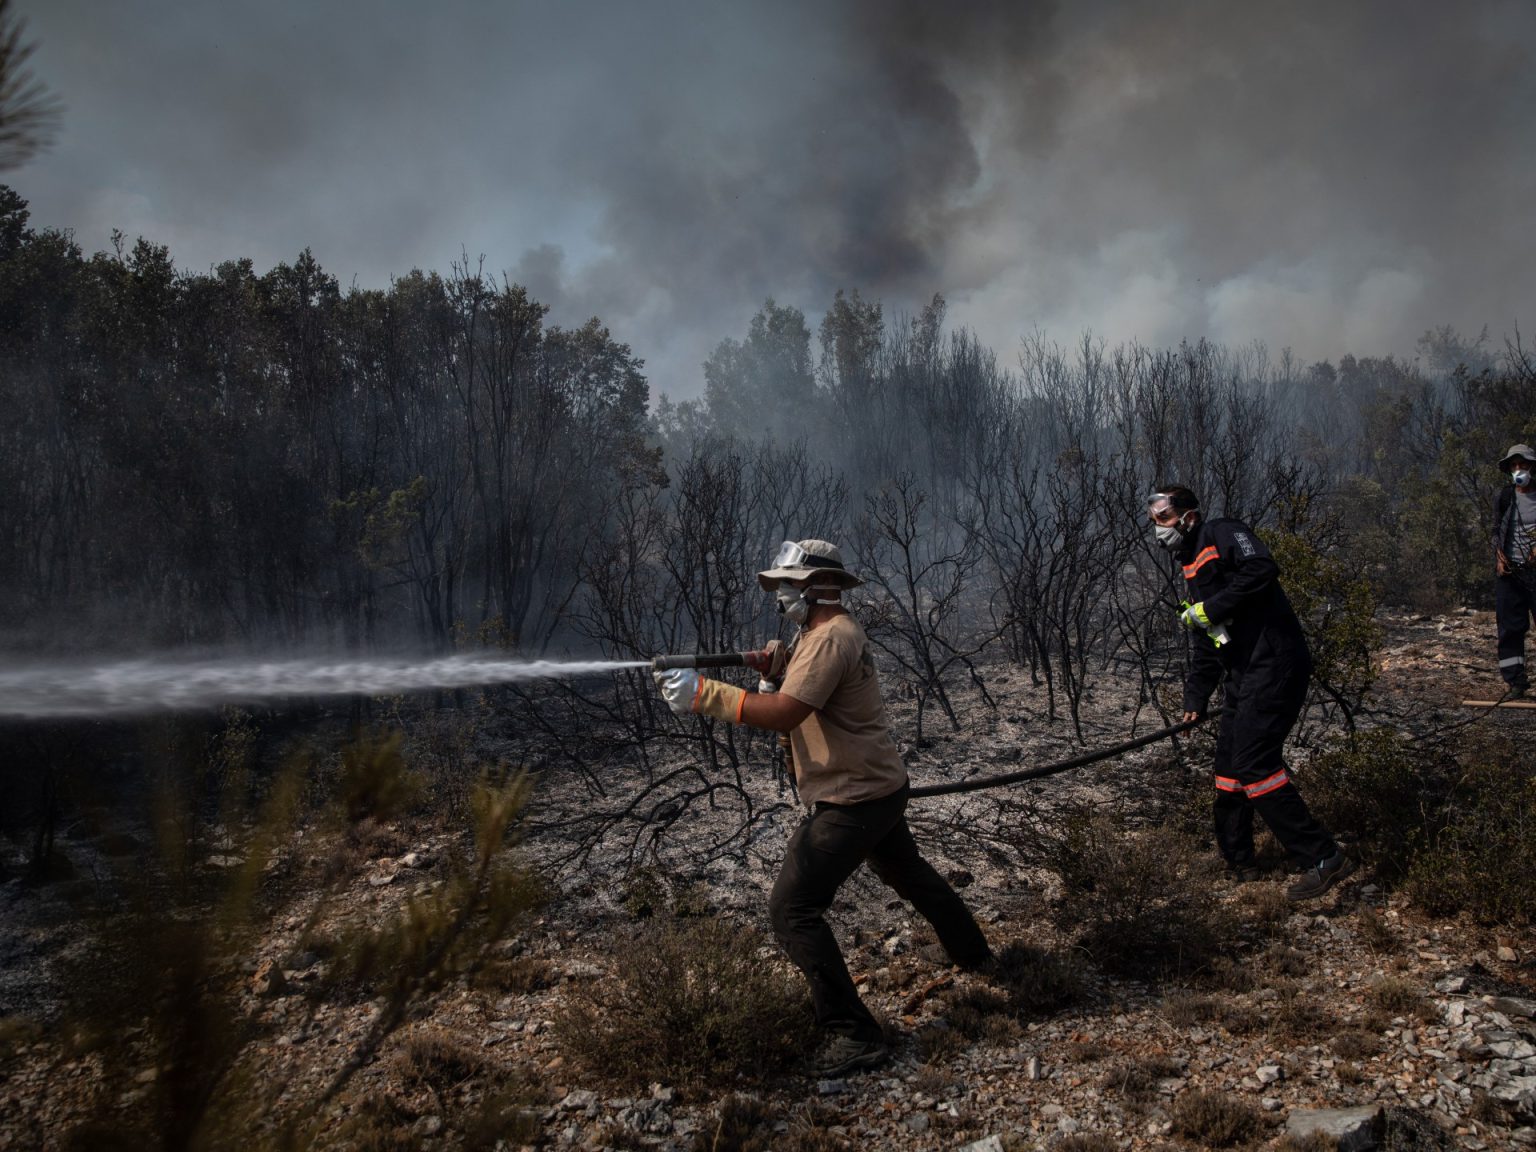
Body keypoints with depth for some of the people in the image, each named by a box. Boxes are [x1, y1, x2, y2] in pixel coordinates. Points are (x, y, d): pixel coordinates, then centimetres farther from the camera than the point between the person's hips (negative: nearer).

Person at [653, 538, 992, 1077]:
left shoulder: (831, 637, -20)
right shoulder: (825, 632, 13)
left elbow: (783, 714, -30)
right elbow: (793, 695, 12)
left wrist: (703, 693, -29)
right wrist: (776, 667, -7)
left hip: (851, 802, -11)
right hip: (882, 788, 11)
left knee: (792, 910, -12)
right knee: (909, 873, 32)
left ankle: (851, 1035, -13)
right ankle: (972, 952, 51)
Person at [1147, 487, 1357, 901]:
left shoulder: (1222, 533, -4)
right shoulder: (1193, 570, 23)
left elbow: (1262, 569, -25)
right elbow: (1205, 649, 25)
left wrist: (1211, 609, -18)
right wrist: (1194, 700, 19)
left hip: (1273, 663, -10)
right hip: (1242, 675, 10)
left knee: (1254, 765, -16)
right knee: (1228, 764, 12)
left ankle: (1322, 859, -10)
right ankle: (1237, 862, 26)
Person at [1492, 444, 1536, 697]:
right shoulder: (1504, 496, 8)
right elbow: (1496, 531, 10)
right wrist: (1499, 555, -5)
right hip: (1509, 572, 1)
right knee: (1510, 628, 1)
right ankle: (1516, 681, 4)